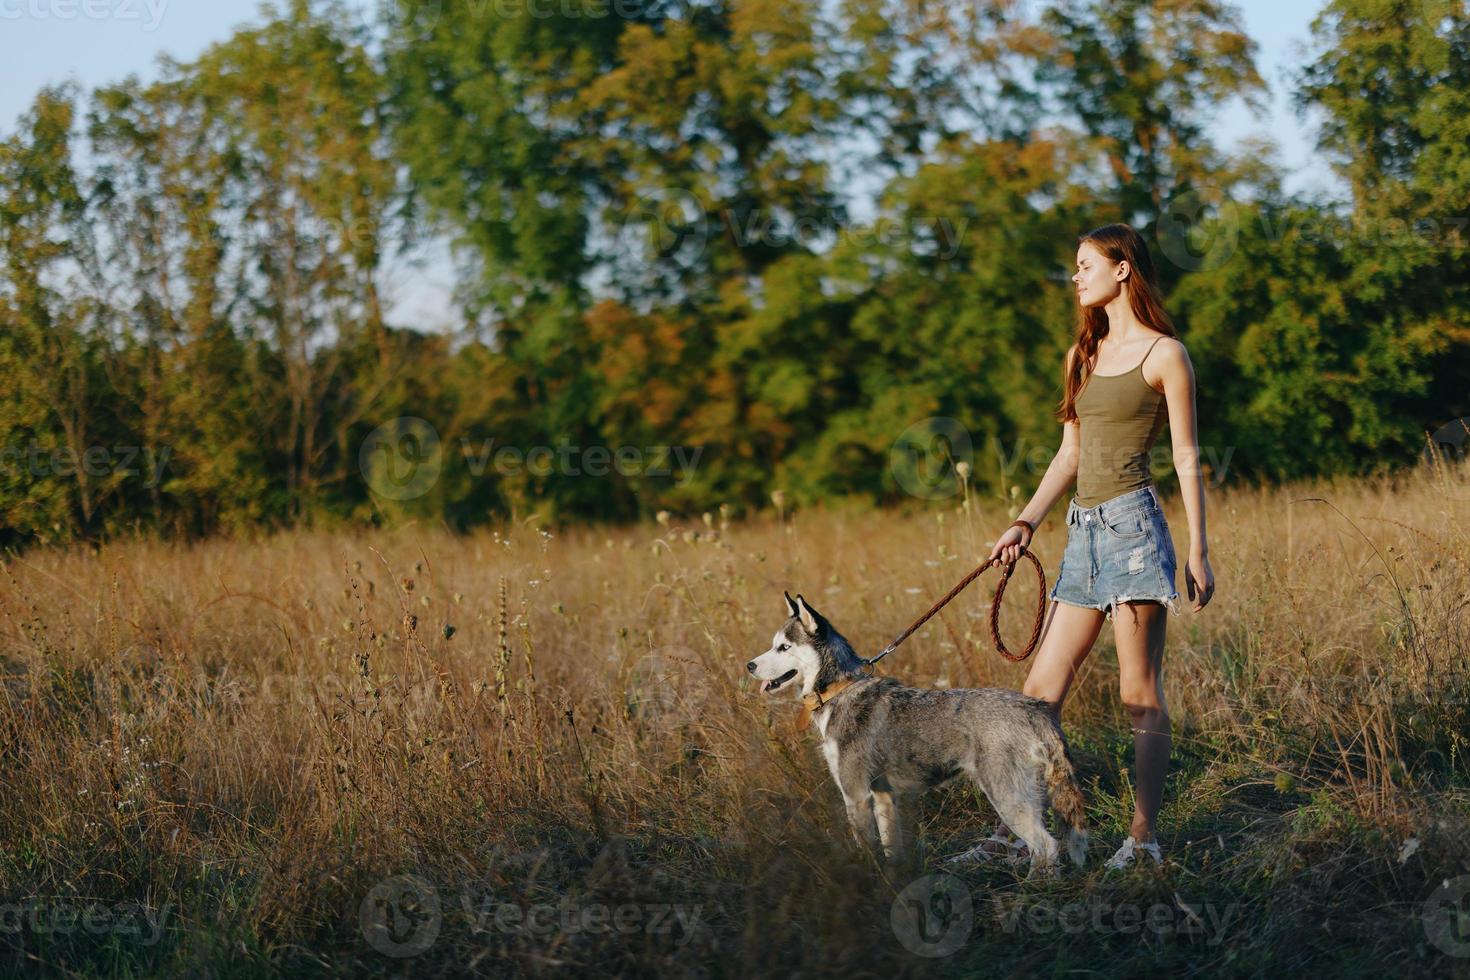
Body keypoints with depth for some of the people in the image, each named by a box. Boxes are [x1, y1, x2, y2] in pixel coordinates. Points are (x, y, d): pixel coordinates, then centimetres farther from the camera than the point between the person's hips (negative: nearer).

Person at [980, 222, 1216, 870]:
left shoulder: (1164, 354, -3)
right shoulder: (1083, 354, 18)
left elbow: (1187, 458, -4)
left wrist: (1198, 553, -7)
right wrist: (1026, 523, 13)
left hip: (1132, 524, -7)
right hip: (1083, 530, 7)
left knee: (1140, 690, -5)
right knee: (1042, 686, 4)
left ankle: (1144, 835, 0)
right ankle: (1015, 831, 5)